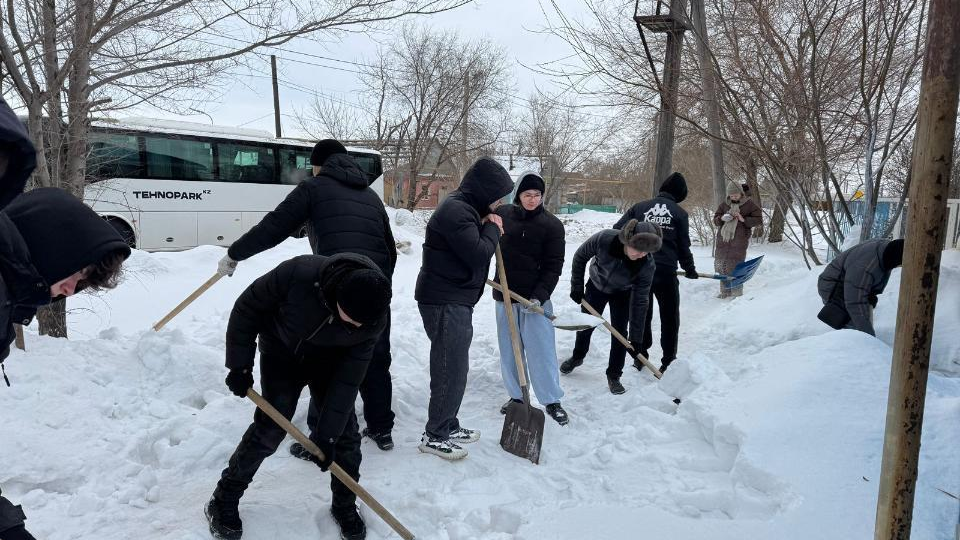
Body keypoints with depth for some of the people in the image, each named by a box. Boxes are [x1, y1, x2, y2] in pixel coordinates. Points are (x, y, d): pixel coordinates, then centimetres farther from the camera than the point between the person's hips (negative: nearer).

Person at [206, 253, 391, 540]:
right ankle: (224, 501, 13)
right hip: (282, 352, -2)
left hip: (328, 360, 2)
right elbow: (247, 307, -20)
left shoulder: (373, 318, -31)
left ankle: (345, 506, 19)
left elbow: (348, 379, -23)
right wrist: (240, 365, -16)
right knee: (270, 428, -10)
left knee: (345, 432, -4)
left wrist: (326, 434, -22)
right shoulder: (298, 273, -40)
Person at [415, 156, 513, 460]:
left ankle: (447, 426, 29)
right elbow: (479, 255, -24)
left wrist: (488, 229, 4)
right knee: (450, 369, -4)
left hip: (456, 301, 11)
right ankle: (434, 436, 8)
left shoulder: (465, 208, 16)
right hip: (445, 302, -11)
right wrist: (492, 228, -8)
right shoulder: (455, 210, -18)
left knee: (454, 367, 17)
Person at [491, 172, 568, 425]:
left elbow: (553, 267, -11)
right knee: (509, 350, 11)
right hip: (504, 295, 4)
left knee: (541, 350, 0)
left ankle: (552, 400, 14)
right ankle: (516, 396, 27)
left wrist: (540, 296, -20)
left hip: (536, 296, -3)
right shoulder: (503, 214, 0)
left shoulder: (552, 224, -8)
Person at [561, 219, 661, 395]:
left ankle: (613, 376, 15)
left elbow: (640, 302, -28)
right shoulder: (604, 239, -39)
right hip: (596, 286, 1)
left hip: (622, 294, -1)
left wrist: (636, 337, -25)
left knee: (619, 332, -4)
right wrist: (576, 287, -14)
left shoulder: (647, 265, -36)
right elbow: (580, 257, -19)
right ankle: (577, 357, 42)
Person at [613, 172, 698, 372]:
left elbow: (617, 230, -1)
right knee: (670, 317, 12)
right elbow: (684, 246, 2)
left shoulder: (640, 207, 4)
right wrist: (690, 269, 18)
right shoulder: (680, 213, 0)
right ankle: (668, 361, 15)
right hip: (666, 272, -2)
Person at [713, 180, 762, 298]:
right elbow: (715, 220, 14)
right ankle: (725, 291, 20)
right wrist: (722, 218, -10)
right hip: (722, 240, 5)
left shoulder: (749, 205, 0)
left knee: (735, 268, -5)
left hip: (739, 242, -4)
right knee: (721, 266, 7)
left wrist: (743, 219, -15)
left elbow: (759, 220, -1)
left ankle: (737, 293, 8)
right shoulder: (724, 205, 11)